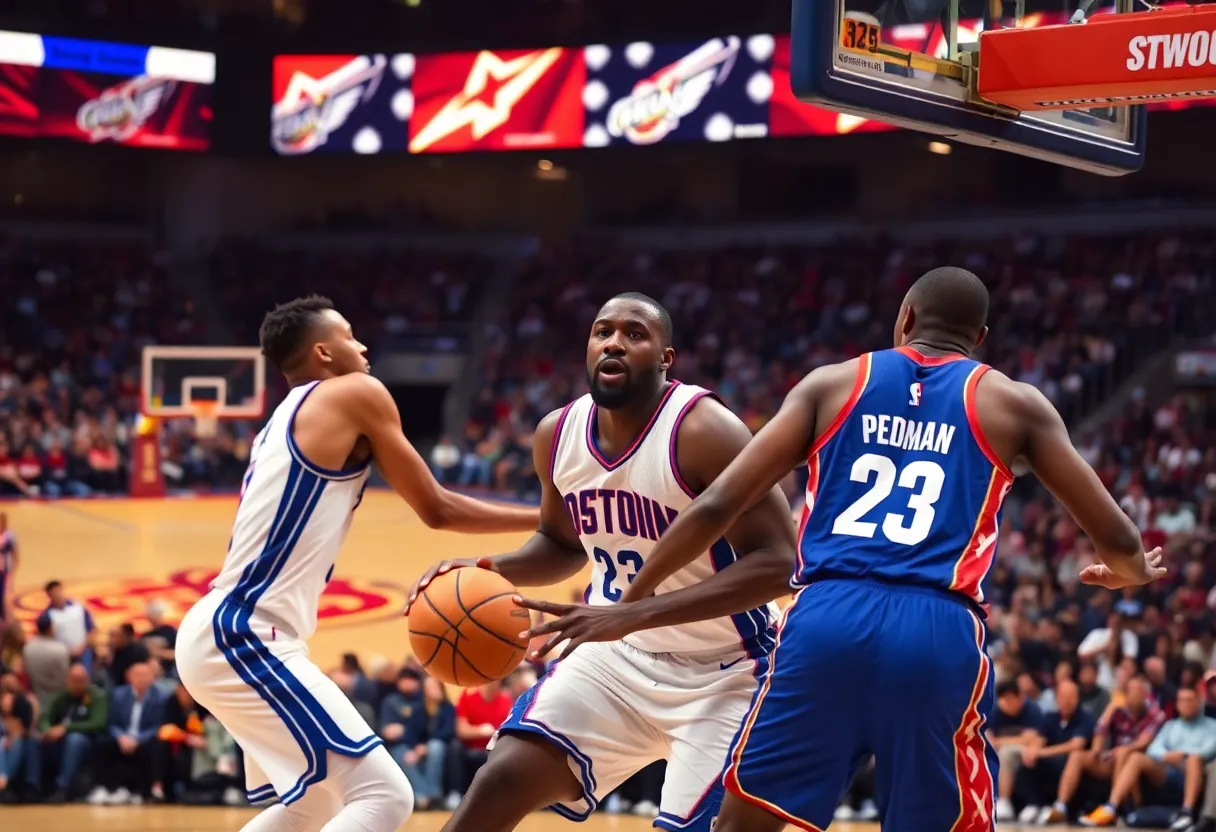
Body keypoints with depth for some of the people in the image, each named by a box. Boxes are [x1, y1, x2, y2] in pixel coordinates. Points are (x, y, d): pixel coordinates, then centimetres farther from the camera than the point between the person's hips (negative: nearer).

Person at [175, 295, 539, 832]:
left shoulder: (286, 421, 22)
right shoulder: (357, 394, -3)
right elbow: (437, 510, 1)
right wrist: (546, 520, 9)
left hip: (225, 633, 10)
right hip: (243, 637, -10)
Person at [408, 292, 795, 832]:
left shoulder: (703, 432, -24)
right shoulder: (558, 434, -3)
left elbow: (775, 563, -30)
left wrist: (632, 615, -37)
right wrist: (486, 571, -5)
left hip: (723, 671, -5)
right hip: (621, 655, 6)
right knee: (500, 782, -7)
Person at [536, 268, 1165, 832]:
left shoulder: (831, 384, 15)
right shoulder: (1014, 405, 13)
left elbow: (717, 506, 9)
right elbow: (1116, 539, 14)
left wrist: (633, 602, 21)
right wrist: (1131, 570, 39)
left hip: (828, 618, 1)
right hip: (939, 634, -1)